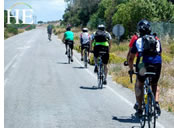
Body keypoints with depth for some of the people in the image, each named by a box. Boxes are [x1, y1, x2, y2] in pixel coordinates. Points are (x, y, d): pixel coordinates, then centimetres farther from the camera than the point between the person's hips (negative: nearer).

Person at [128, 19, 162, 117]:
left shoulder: (138, 41, 17)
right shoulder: (156, 40, 24)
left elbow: (131, 58, 19)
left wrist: (131, 69, 34)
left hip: (145, 65, -2)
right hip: (157, 64, 2)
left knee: (139, 85, 19)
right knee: (155, 85, 26)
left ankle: (140, 108, 12)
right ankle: (156, 103, 3)